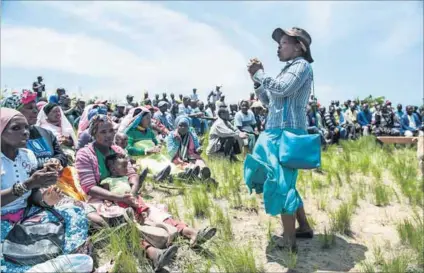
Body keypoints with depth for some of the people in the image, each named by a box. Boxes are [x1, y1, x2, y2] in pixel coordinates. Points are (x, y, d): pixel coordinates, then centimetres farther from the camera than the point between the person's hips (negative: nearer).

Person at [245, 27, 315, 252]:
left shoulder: (301, 65, -3)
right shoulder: (288, 69, 23)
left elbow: (282, 89, -20)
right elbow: (268, 101, 24)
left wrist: (259, 74, -7)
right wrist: (256, 80, 13)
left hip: (287, 134, -10)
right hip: (276, 133, 10)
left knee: (280, 185, -10)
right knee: (285, 184, 16)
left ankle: (289, 242, -1)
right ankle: (304, 227, 28)